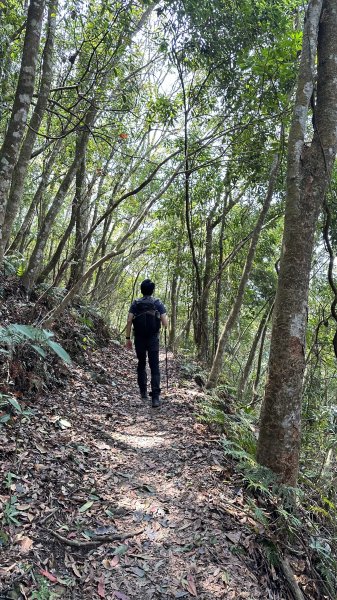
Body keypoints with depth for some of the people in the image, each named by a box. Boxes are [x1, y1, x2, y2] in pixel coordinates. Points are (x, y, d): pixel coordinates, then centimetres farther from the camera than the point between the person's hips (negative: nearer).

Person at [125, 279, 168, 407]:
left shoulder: (135, 303, 1)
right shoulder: (158, 303, -2)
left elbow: (129, 321, -6)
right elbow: (165, 323, -6)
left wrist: (128, 338, 1)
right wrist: (165, 317, 16)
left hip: (139, 339, 2)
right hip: (153, 339, -2)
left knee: (141, 364, 20)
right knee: (154, 367, -1)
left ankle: (143, 392, 25)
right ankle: (155, 397, -9)